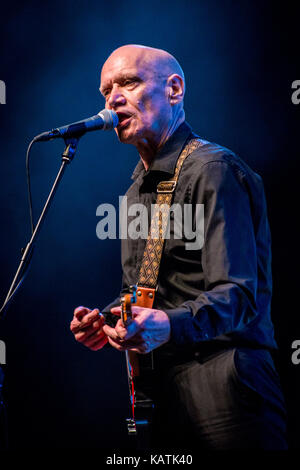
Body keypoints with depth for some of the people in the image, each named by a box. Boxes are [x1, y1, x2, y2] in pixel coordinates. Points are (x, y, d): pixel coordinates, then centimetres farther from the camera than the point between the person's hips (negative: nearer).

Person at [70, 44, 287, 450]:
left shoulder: (212, 170, -12)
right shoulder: (138, 189, 17)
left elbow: (236, 294, -22)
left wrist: (169, 325, -38)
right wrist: (106, 319, 8)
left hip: (220, 384, -8)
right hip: (162, 383, 8)